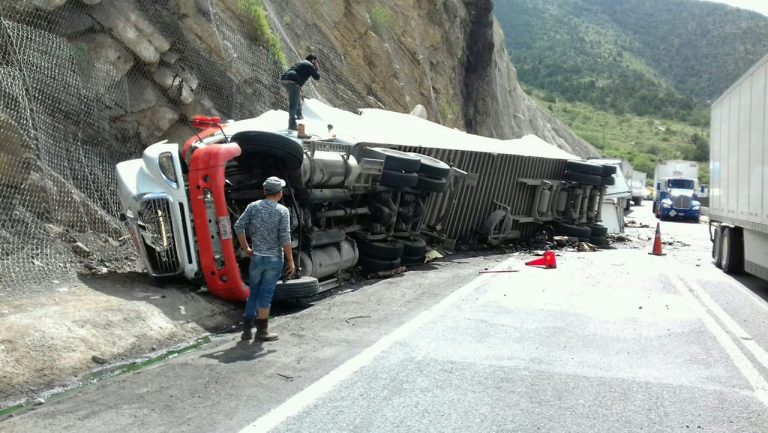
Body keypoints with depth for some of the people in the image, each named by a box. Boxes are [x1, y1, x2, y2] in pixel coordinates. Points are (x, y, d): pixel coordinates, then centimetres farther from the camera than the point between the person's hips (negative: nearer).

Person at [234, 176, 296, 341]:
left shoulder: (253, 206, 1)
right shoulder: (282, 211, -9)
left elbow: (238, 226, -5)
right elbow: (285, 238, -14)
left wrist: (246, 248, 6)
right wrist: (291, 261, -8)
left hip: (257, 257, 3)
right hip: (275, 258, -3)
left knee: (254, 292, 15)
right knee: (266, 294, 3)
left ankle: (247, 330, 17)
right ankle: (261, 331, 10)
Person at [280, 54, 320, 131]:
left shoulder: (302, 62, 28)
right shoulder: (310, 65, 1)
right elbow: (317, 77, 4)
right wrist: (317, 69, 20)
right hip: (292, 82, -9)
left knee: (298, 96, 31)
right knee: (293, 103, -10)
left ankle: (299, 115, 43)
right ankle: (292, 124, -15)